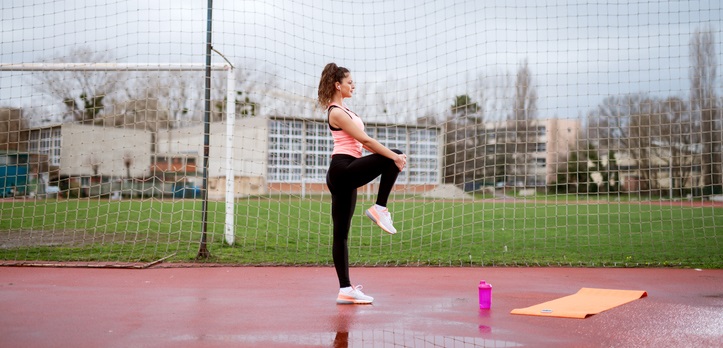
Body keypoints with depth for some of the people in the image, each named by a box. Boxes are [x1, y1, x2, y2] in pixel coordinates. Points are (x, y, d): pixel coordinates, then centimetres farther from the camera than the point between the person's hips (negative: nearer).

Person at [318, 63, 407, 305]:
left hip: (343, 174, 10)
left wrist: (391, 155, 9)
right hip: (343, 170, -10)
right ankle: (379, 209, -5)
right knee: (393, 159, -9)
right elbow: (364, 139, -14)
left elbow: (362, 142, 18)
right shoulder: (337, 112, -9)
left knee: (341, 234, 6)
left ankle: (345, 290, 7)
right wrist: (393, 156, -14)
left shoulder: (342, 110, 21)